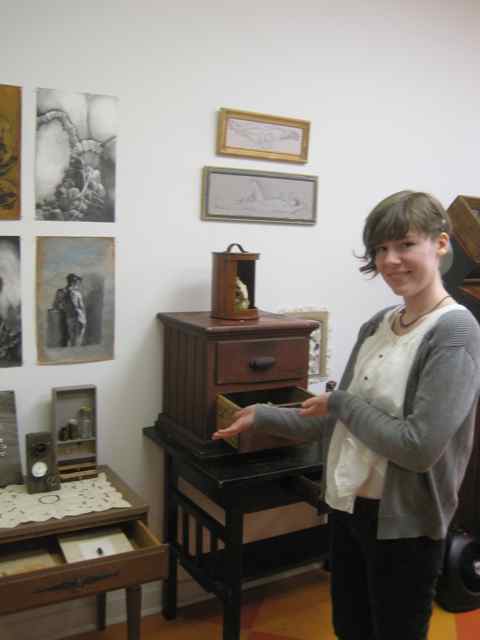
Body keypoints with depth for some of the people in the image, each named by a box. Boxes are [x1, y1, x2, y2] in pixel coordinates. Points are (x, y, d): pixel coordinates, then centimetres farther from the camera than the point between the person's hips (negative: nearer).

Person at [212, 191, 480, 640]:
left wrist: (341, 402, -15)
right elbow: (336, 422, 7)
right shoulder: (375, 325, 4)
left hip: (403, 523, -7)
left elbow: (419, 447, -25)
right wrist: (262, 416, 6)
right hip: (346, 506, 7)